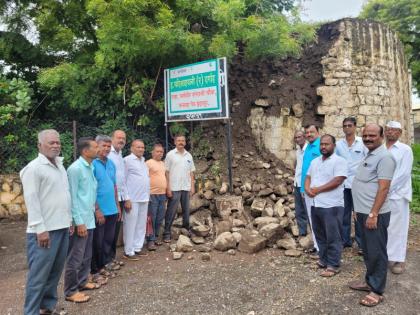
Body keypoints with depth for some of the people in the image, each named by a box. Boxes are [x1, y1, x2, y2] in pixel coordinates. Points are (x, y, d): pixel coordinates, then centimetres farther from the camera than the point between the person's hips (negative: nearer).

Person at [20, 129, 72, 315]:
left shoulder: (60, 166, 14)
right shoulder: (34, 168, -10)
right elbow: (31, 200, -16)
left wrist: (69, 220, 17)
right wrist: (40, 229, -19)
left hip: (62, 227, 8)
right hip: (45, 230, -8)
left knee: (55, 271, 16)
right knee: (39, 274, 1)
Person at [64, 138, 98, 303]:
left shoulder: (91, 167, 9)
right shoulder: (75, 168, -16)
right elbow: (72, 197, -17)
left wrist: (93, 211, 14)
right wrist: (79, 222, -18)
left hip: (89, 218, 9)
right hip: (80, 221, -9)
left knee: (87, 255, 19)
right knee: (75, 257, 2)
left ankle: (82, 281, 35)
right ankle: (70, 291, 15)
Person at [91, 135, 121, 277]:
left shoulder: (111, 164, 10)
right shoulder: (92, 164, -13)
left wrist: (117, 205, 15)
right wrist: (97, 209, -17)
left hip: (112, 210, 7)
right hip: (99, 211, -7)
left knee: (108, 239, 16)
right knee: (97, 241, 6)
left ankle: (106, 264, 31)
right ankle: (95, 269, 21)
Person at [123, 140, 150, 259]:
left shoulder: (143, 161, 16)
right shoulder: (127, 160, -9)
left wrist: (148, 195, 15)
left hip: (144, 198, 8)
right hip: (133, 199, -8)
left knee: (141, 225, 13)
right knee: (131, 226, 0)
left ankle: (137, 248, 24)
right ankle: (128, 251, 9)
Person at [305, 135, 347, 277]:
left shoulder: (339, 161, -9)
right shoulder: (315, 161, 14)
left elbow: (337, 181, -19)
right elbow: (308, 177, 15)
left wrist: (318, 189, -15)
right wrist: (307, 188, -7)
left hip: (332, 206, -7)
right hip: (315, 205, 7)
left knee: (333, 237, 2)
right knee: (320, 235, 17)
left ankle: (333, 265, 11)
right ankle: (323, 260, 31)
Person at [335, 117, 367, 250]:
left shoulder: (362, 142, -2)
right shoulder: (338, 144, 6)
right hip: (343, 184, 3)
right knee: (344, 214, 11)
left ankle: (361, 243, 13)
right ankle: (345, 240, 22)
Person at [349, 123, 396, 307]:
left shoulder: (384, 157, -14)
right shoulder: (369, 156, 15)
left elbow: (383, 189, -20)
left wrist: (373, 214, -21)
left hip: (375, 214, -9)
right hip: (363, 212, 9)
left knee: (376, 252, 2)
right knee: (367, 251, 18)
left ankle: (377, 291, 13)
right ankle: (370, 282, 31)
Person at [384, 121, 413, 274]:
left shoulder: (405, 149, -1)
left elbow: (404, 174, -10)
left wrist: (387, 188, -14)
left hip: (397, 195, -4)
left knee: (397, 228, 1)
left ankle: (398, 259, 10)